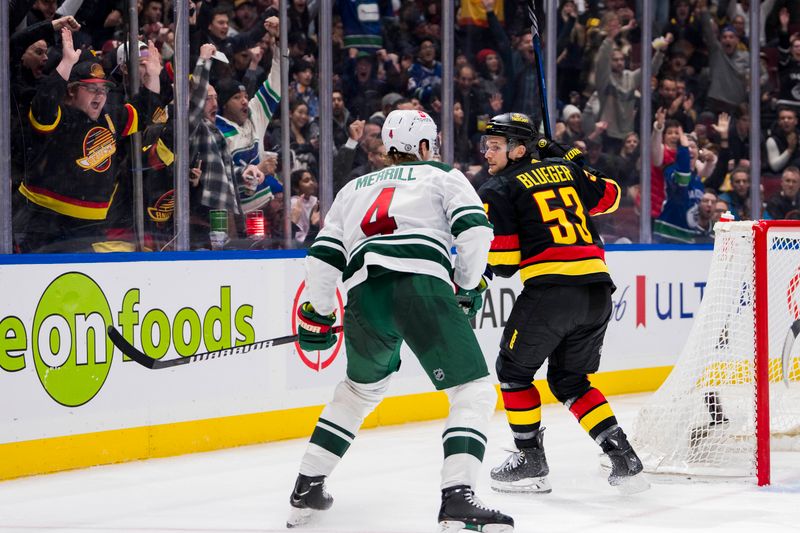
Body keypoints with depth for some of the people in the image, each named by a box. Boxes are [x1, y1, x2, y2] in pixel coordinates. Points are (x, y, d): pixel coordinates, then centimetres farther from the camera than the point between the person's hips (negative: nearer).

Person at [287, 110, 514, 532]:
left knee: (361, 388, 31)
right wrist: (468, 285, 15)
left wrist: (317, 314, 31)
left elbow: (323, 256, 22)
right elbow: (474, 228, 3)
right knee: (474, 393, 0)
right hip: (422, 285, -5)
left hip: (364, 295, 5)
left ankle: (306, 490, 30)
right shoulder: (443, 175, 21)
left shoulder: (354, 188, 32)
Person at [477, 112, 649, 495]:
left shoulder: (498, 190, 2)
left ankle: (531, 461, 15)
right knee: (569, 381, 19)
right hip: (598, 288, 6)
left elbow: (502, 262, -3)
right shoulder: (565, 170, 17)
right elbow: (609, 195, 31)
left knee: (514, 370, 15)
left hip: (550, 290, -6)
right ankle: (624, 461, 8)